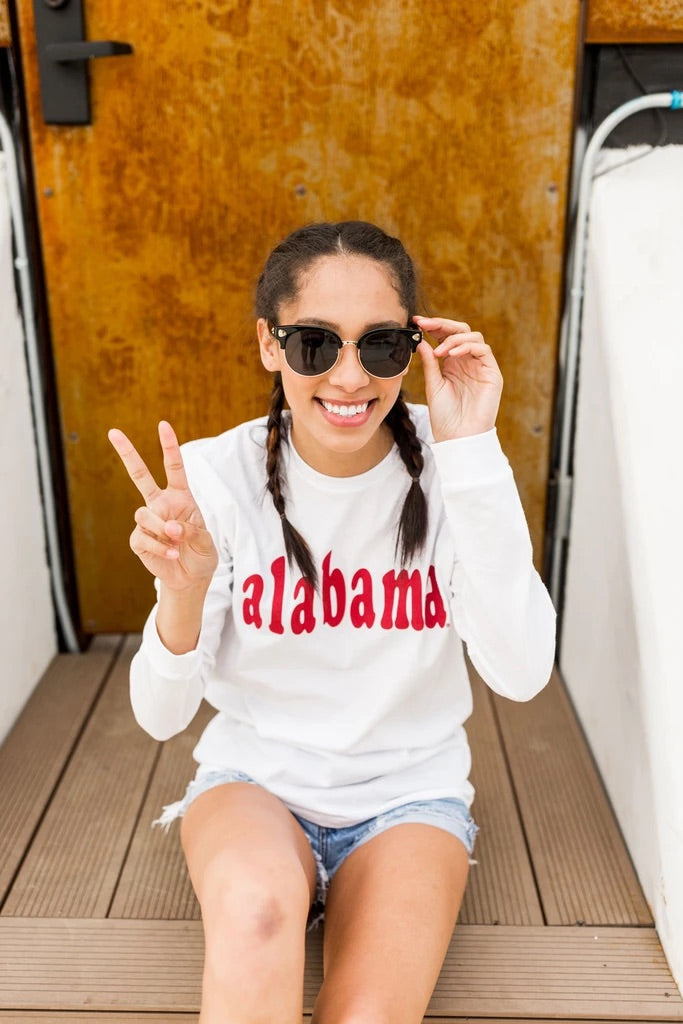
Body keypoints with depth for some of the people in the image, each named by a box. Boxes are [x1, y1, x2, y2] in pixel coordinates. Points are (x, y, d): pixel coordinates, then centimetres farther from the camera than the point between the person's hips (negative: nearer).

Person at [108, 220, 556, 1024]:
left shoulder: (448, 463, -11)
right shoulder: (218, 474, -11)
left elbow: (521, 675, -23)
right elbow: (160, 716, -11)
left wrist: (471, 453, -27)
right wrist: (184, 591, -32)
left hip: (410, 791, 1)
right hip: (254, 778, 0)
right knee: (255, 900, -33)